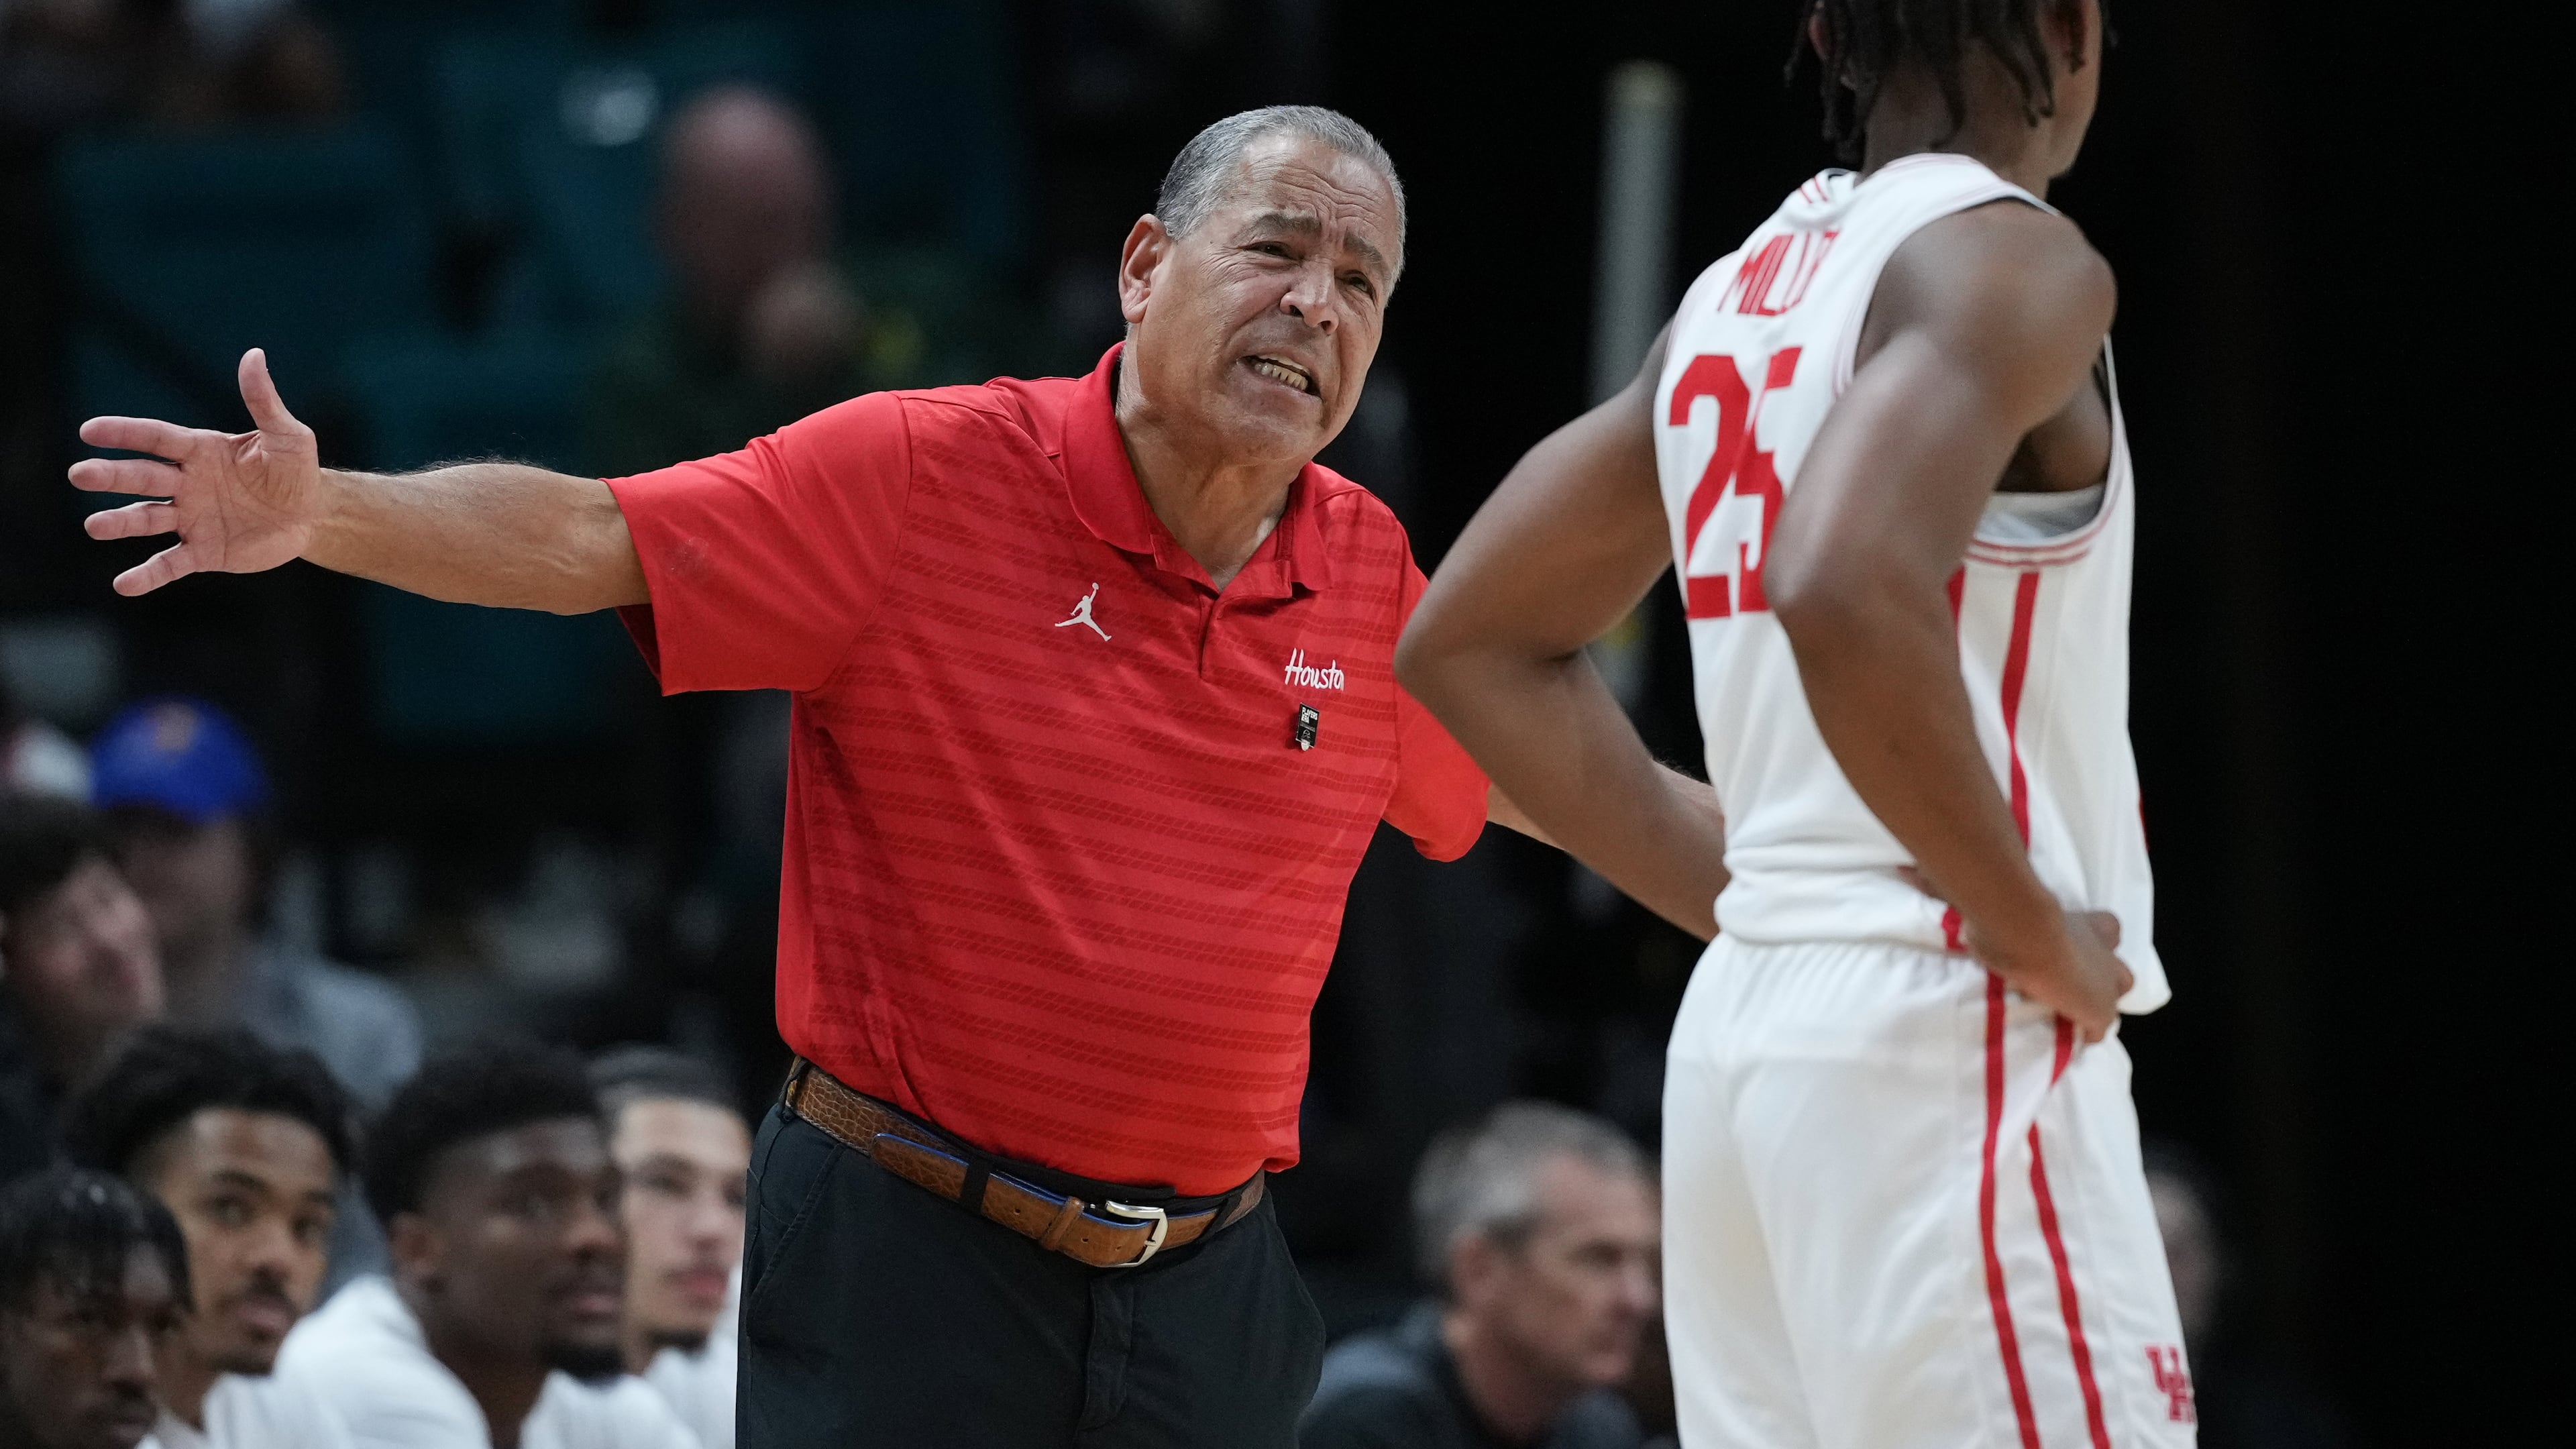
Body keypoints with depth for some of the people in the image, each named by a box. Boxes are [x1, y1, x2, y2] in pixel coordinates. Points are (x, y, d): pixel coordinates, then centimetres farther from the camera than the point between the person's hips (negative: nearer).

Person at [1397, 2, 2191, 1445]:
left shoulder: (1744, 293, 14)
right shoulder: (2005, 258, -11)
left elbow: (1477, 643, 21)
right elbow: (1846, 595, -28)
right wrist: (2039, 932, -17)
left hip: (1749, 1020, 9)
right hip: (1943, 1050, -9)